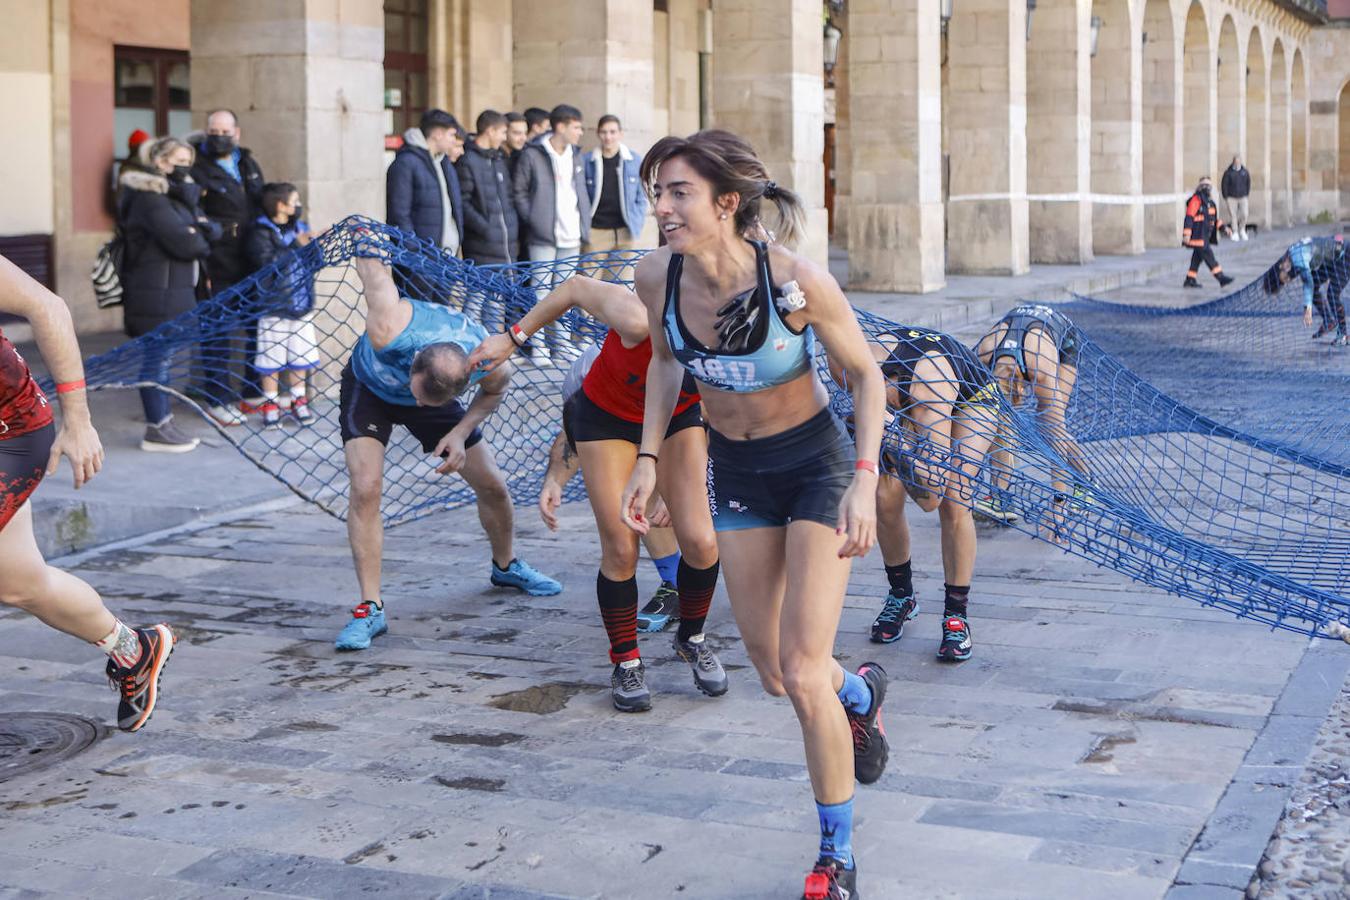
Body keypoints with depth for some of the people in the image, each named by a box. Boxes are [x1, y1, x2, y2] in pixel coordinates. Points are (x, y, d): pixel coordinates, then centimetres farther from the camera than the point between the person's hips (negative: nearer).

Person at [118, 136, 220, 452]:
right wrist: (202, 241, -1)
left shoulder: (177, 196, 18)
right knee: (156, 359, -5)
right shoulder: (151, 199, -13)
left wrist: (200, 231, -12)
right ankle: (156, 431, 0)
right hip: (156, 293, -10)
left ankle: (164, 422, 20)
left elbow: (212, 230, 10)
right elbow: (184, 242, -22)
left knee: (160, 358, 14)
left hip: (174, 290, 10)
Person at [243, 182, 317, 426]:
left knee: (300, 357, 10)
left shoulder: (299, 227, 11)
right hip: (274, 306, -5)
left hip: (301, 303, 5)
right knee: (271, 358, 2)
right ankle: (270, 404, 13)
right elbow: (267, 263, -22)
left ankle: (298, 400, 22)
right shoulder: (260, 233, -9)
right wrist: (296, 246, -21)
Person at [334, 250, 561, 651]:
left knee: (492, 486, 9)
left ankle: (506, 566, 39)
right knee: (365, 489, -22)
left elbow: (494, 392, -8)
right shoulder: (389, 329, -46)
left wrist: (460, 432, -22)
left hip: (439, 394, 3)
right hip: (368, 388, -3)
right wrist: (369, 249, -3)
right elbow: (375, 271, -26)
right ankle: (370, 608, -14)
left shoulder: (492, 366, -35)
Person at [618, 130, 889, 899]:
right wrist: (648, 459, 1)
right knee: (773, 674, 10)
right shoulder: (658, 276, -15)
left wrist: (865, 482, -22)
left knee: (802, 672, -10)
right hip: (736, 471, 5)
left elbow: (866, 375, -13)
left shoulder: (798, 281, -27)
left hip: (818, 463, -5)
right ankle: (862, 692, 47)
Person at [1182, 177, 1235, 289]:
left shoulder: (1209, 202, 17)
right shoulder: (1196, 200, -12)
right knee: (1209, 256, -10)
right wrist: (1186, 234, -23)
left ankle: (1189, 280, 18)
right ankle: (1221, 278, -12)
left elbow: (1214, 218, 25)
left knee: (1197, 257, 12)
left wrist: (1224, 227, 15)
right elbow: (1189, 218, -17)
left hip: (1205, 236, 10)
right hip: (1197, 236, -10)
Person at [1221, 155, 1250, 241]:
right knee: (1233, 215, -3)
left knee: (1244, 215, -5)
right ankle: (1235, 233, 6)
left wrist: (1246, 194, 9)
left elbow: (1248, 183, 14)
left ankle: (1242, 230, 18)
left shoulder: (1245, 172, 3)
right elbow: (1224, 185, -3)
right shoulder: (1228, 172, -5)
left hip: (1242, 197, 2)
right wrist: (1226, 197, -4)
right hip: (1232, 198, -2)